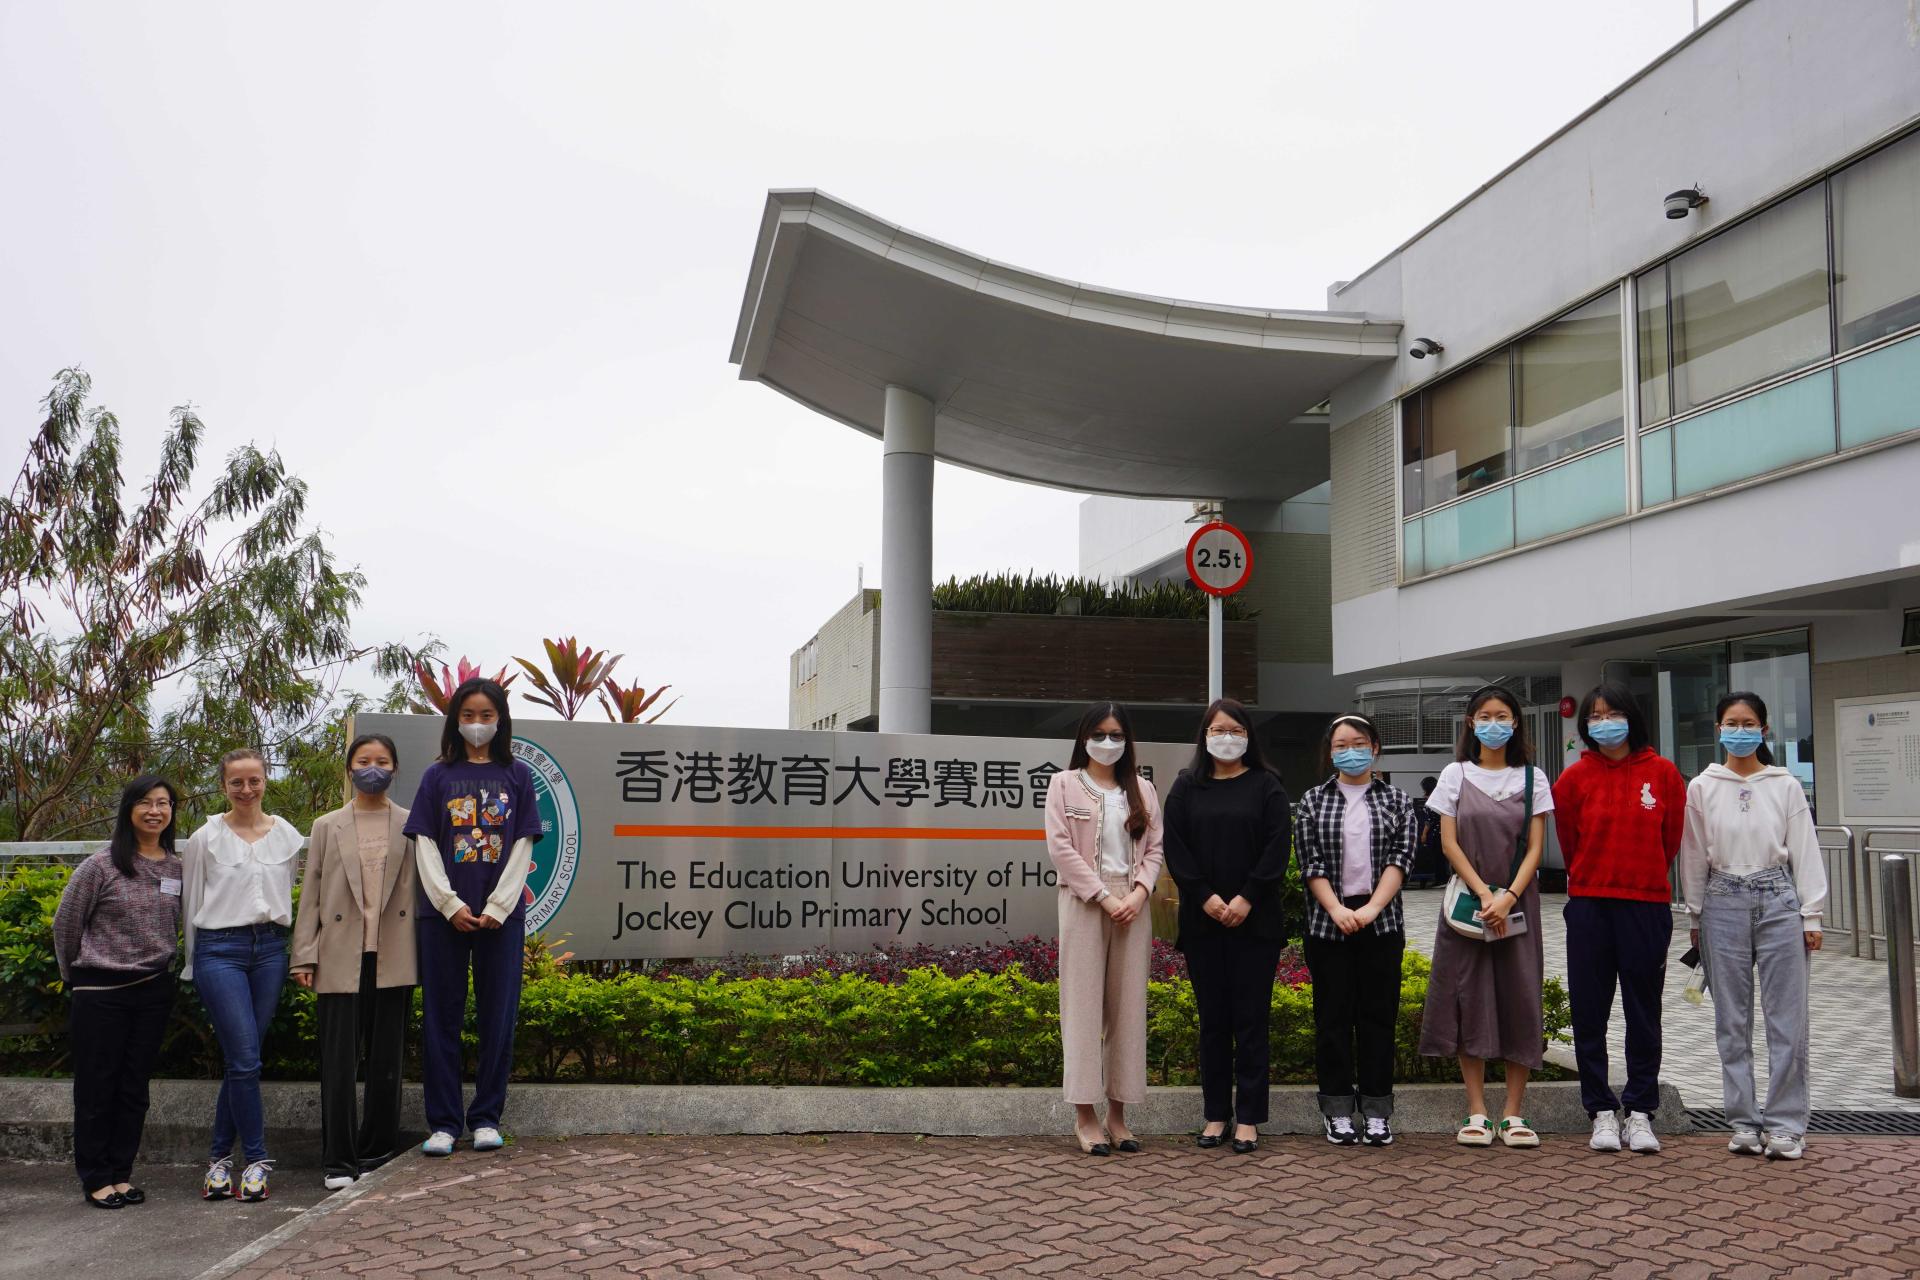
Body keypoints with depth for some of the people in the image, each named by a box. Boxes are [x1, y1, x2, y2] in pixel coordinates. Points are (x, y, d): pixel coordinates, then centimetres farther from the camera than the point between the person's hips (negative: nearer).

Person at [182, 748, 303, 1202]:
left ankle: (220, 1158, 18)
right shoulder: (205, 838, 0)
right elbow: (191, 903, 6)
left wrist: (295, 955, 13)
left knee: (241, 1060, 6)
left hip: (269, 948, 3)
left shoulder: (287, 837, 8)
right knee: (245, 1059, -9)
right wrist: (193, 964, 9)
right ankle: (256, 1160, 2)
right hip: (220, 949, -3)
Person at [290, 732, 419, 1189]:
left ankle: (376, 1154, 17)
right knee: (339, 1061, 0)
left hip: (393, 958, 0)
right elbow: (311, 896, 8)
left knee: (386, 1060, 6)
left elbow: (421, 889, 5)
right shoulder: (327, 827, 11)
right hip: (341, 958, 0)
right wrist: (305, 956, 0)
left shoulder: (411, 826, 8)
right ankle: (338, 1161, 7)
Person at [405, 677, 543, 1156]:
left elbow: (522, 847, 3)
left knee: (498, 1016, 3)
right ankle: (444, 1122, 10)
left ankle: (487, 1117, 12)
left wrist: (496, 908, -7)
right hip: (444, 914, 0)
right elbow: (425, 846, 2)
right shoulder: (438, 776, 8)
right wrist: (451, 904, -9)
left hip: (501, 915, 0)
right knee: (441, 1017, 2)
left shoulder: (517, 776, 7)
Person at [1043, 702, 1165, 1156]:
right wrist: (1104, 898, -12)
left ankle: (1118, 1112, 12)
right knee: (1084, 1003, -2)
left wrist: (1138, 894, -9)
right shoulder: (1064, 784, 4)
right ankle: (1085, 1114, 3)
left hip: (1132, 904, 4)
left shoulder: (1142, 790, 14)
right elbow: (1060, 847, -5)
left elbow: (1155, 848, 9)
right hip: (1085, 902, -3)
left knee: (1128, 1005, 4)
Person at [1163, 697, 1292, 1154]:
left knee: (1251, 1018, 0)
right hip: (1202, 920, 2)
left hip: (1255, 920, -1)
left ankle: (1248, 1118, 6)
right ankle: (1216, 1113, 14)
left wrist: (1247, 898, -12)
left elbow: (1278, 846, -3)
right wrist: (1205, 897, -10)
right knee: (1213, 1018, 6)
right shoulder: (1187, 787, 8)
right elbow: (1175, 847, 1)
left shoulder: (1266, 786, 4)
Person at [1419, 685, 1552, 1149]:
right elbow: (1449, 843, -1)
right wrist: (1484, 895, -12)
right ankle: (1476, 1112, 6)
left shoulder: (1532, 778, 6)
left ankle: (1514, 1112, 8)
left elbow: (1535, 847, 0)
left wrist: (1508, 897, -14)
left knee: (1519, 1000, 0)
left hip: (1518, 901, 1)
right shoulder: (1456, 775, 4)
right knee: (1469, 998, -1)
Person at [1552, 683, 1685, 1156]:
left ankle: (1640, 1111, 16)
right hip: (1589, 904, 1)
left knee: (1644, 1011, 6)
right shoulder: (1575, 777, 0)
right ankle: (1601, 1110, 14)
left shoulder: (1662, 772, -1)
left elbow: (1671, 838, 9)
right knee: (1589, 1012, 4)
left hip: (1647, 904, -1)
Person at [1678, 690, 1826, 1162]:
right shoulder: (1701, 788, 6)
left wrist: (1811, 915, -1)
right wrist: (1695, 917, 7)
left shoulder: (1785, 786, 4)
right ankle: (1745, 1122, 13)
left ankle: (1785, 1123, 7)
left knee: (1787, 1017, -1)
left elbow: (1805, 852, 3)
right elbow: (1694, 856, 8)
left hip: (1779, 900, -1)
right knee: (1732, 1020, 5)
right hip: (1723, 903, 1)